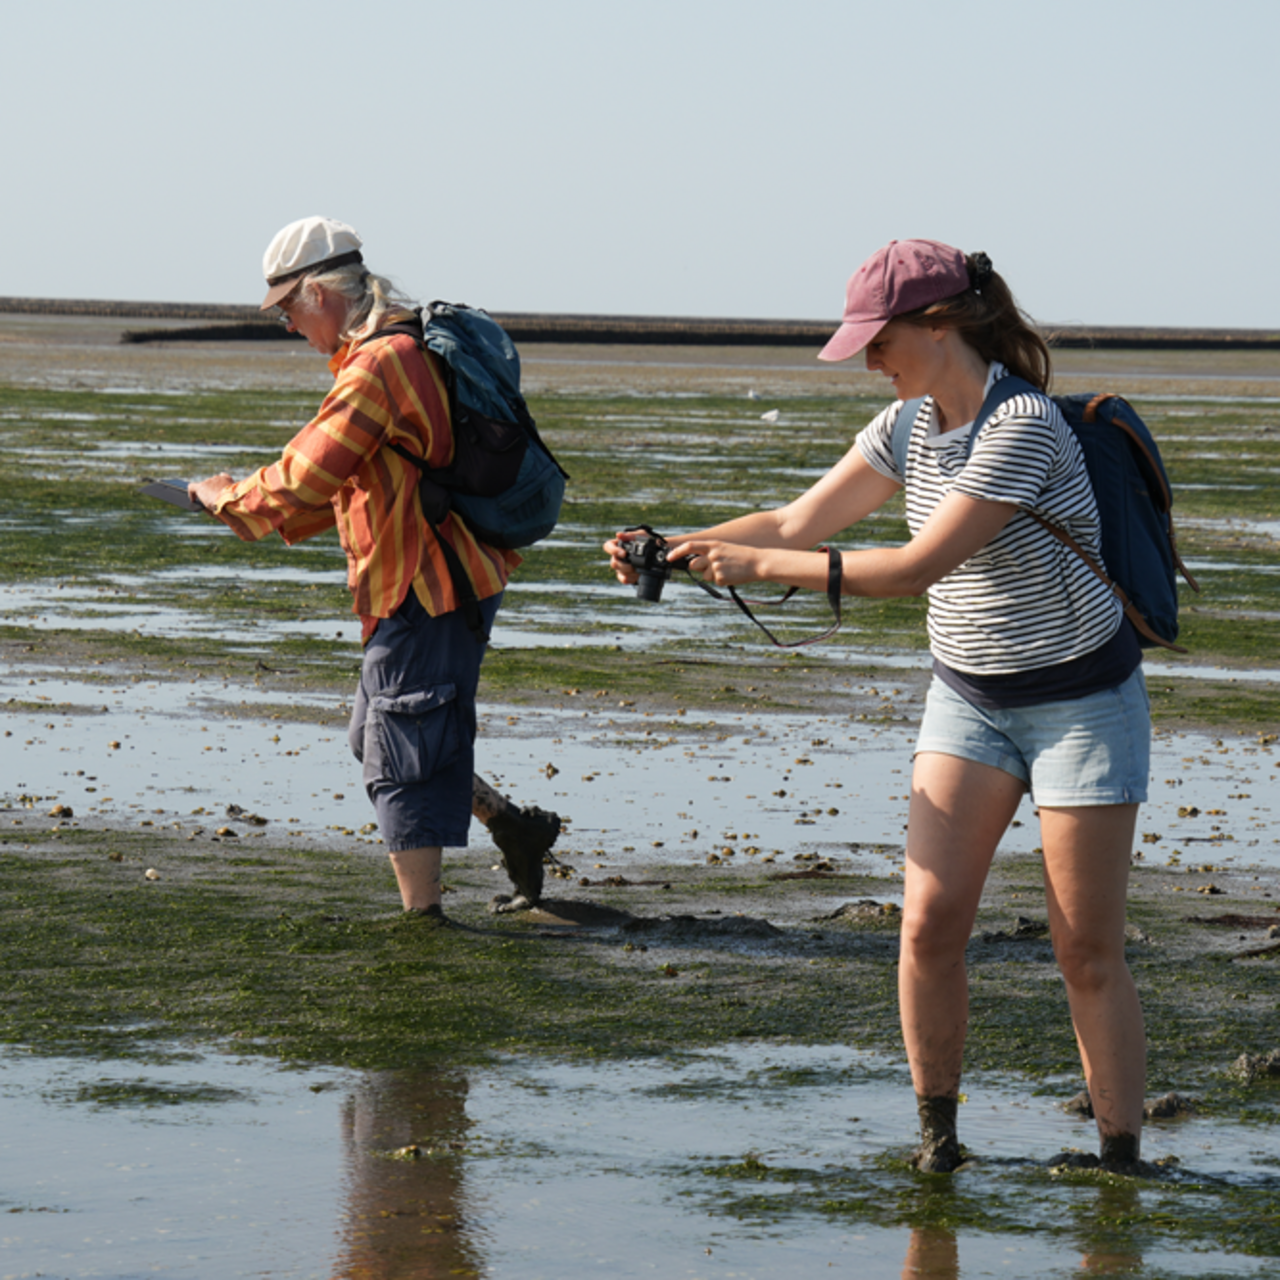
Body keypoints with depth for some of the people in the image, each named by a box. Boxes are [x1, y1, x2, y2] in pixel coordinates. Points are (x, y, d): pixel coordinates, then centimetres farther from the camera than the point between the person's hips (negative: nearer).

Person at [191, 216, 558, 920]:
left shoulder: (376, 366, -19)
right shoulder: (415, 349, 14)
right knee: (376, 735, 19)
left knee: (401, 754, -2)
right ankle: (511, 826, 24)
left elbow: (302, 479, -18)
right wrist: (255, 501, 16)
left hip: (425, 589, -10)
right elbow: (366, 483, 22)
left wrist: (228, 497, 0)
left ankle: (422, 916, 4)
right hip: (448, 576, 10)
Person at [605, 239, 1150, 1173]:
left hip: (1082, 699, -6)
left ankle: (1122, 1157, 5)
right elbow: (797, 523, 5)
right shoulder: (908, 428, 0)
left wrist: (766, 566, -28)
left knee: (1088, 951, -4)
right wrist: (675, 552, -9)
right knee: (930, 920, -6)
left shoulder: (1024, 427, -25)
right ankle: (936, 1129, 7)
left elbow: (917, 568, -29)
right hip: (969, 698, 6)